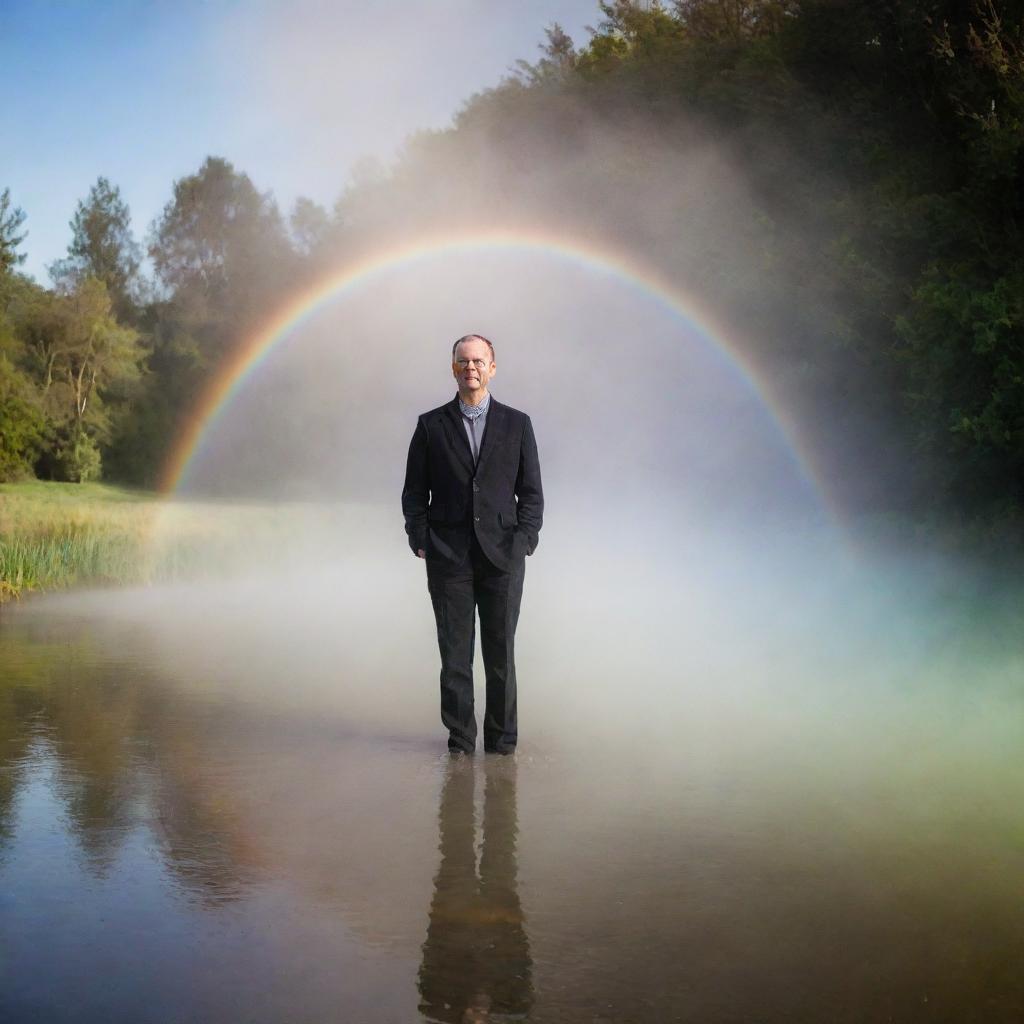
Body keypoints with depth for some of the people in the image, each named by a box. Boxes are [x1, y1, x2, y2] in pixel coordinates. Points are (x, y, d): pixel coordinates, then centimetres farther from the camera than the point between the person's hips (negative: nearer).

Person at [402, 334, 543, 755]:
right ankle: (459, 737, 11)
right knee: (454, 653, 2)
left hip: (502, 557, 0)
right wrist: (420, 542, -2)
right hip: (448, 559, 0)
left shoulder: (517, 424, 6)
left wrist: (524, 542, -4)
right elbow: (414, 492, 8)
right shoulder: (430, 425, 6)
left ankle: (502, 738, 15)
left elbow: (531, 492, 6)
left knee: (501, 653, 5)